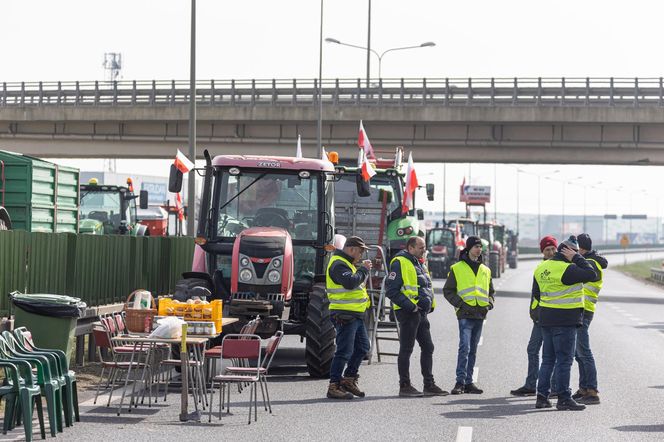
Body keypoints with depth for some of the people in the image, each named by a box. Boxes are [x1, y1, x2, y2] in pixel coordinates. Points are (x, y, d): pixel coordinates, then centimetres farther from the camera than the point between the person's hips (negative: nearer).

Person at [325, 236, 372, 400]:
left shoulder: (347, 263, 21)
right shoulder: (338, 264, -13)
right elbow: (350, 282, -26)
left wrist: (364, 270, 11)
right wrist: (363, 269, -16)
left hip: (356, 314, 11)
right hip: (344, 315, -11)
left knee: (362, 347, 16)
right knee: (344, 351, -9)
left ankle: (349, 379, 25)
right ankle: (334, 387, -5)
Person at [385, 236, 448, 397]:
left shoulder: (419, 265, 19)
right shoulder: (400, 263, -11)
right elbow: (391, 290, -18)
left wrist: (431, 304, 13)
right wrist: (408, 305, -21)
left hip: (421, 313, 9)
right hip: (408, 312, -9)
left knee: (427, 347, 10)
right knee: (406, 349, -3)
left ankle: (429, 385, 16)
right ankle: (404, 386, 2)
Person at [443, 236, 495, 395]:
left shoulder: (485, 270, 17)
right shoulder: (457, 268, 2)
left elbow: (490, 291, 26)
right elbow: (448, 291, 2)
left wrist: (489, 303, 7)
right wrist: (460, 304, -10)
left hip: (480, 315, 5)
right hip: (465, 314, -5)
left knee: (473, 350, 9)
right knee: (464, 347, -15)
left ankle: (468, 382, 13)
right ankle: (460, 382, -15)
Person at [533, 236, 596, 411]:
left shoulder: (541, 268, 9)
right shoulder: (567, 269, -18)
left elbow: (536, 293, 18)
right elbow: (591, 275, -18)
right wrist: (577, 258, -10)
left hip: (546, 318, 8)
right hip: (565, 319, -8)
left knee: (548, 359, 14)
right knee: (564, 360, -2)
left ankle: (542, 396, 14)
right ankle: (564, 398, -1)